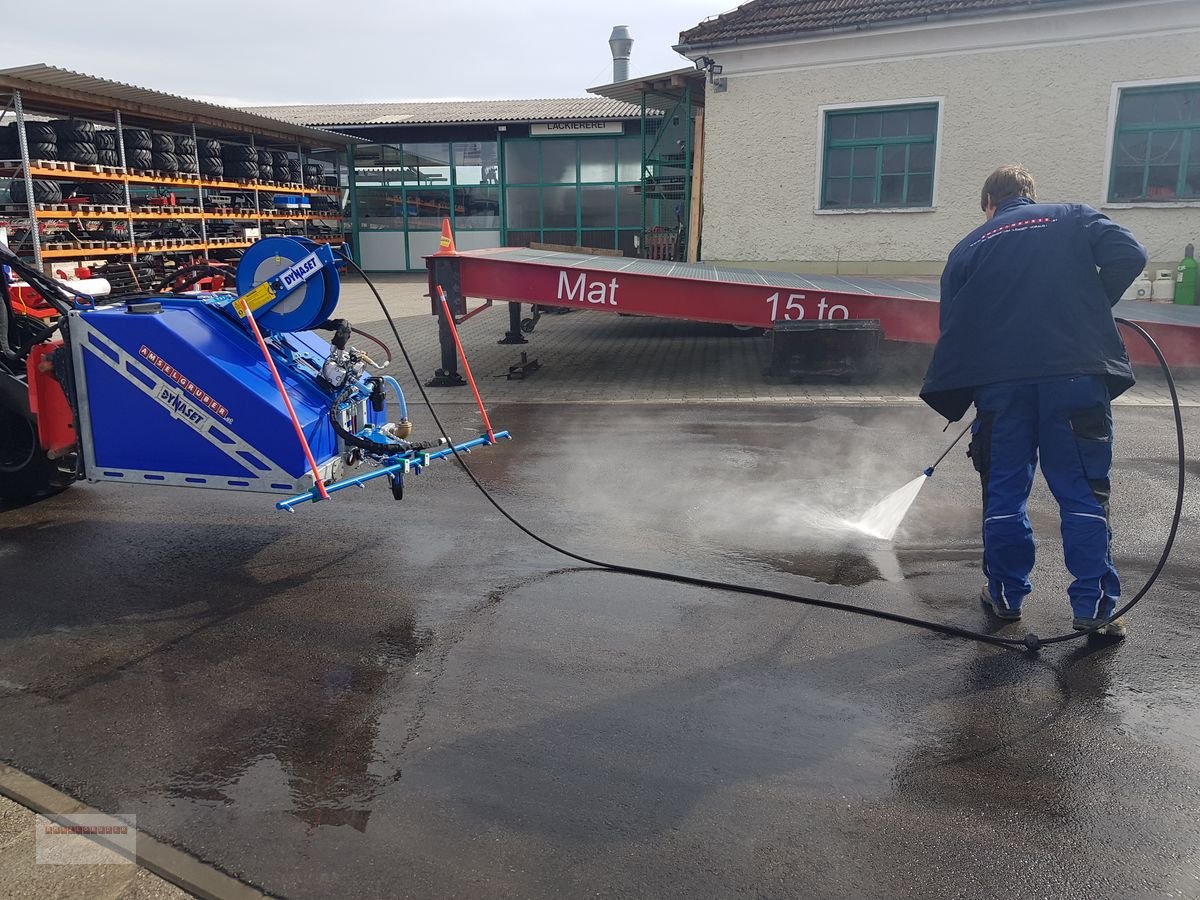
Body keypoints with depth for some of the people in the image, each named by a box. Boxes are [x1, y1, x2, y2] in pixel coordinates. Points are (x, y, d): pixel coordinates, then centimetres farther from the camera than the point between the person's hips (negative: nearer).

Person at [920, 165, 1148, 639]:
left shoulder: (968, 248, 17)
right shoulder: (1075, 218, 14)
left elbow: (953, 327, 14)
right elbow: (1129, 255, -4)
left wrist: (955, 400, 19)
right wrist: (1091, 307, 12)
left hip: (998, 381, 1)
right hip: (1075, 373, -1)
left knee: (1004, 493, 11)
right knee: (1083, 493, 4)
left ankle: (1005, 596, 20)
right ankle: (1093, 607, 6)